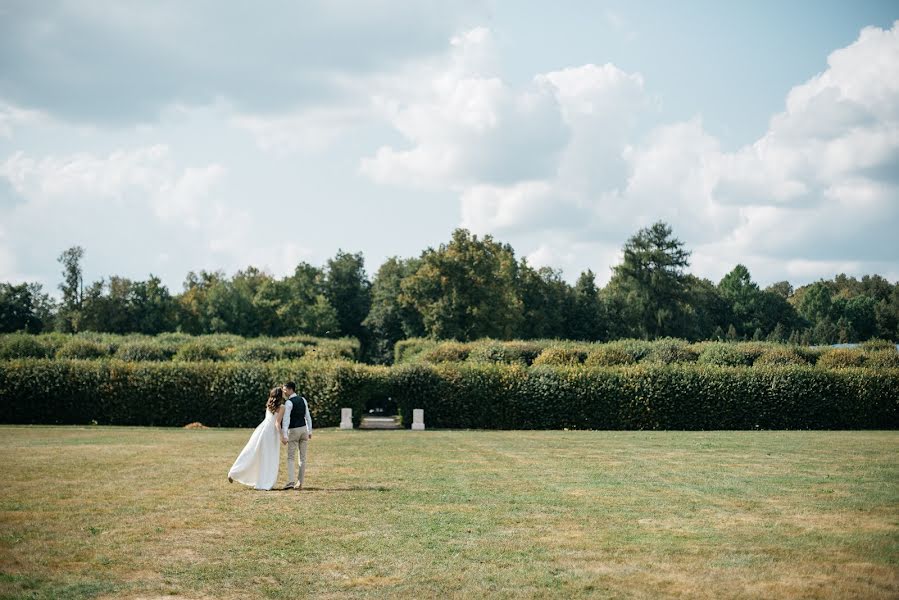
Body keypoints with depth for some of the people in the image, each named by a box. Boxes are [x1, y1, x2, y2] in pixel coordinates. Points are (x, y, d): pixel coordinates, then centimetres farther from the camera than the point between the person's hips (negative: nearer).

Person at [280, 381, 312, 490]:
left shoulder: (288, 403, -13)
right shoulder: (303, 400, 7)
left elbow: (286, 420, -20)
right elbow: (308, 417, 10)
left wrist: (284, 435, -24)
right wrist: (310, 431, 17)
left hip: (293, 431, -6)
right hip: (304, 429, 6)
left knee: (291, 458, 0)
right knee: (302, 458, 7)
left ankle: (291, 481, -14)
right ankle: (300, 483, 6)